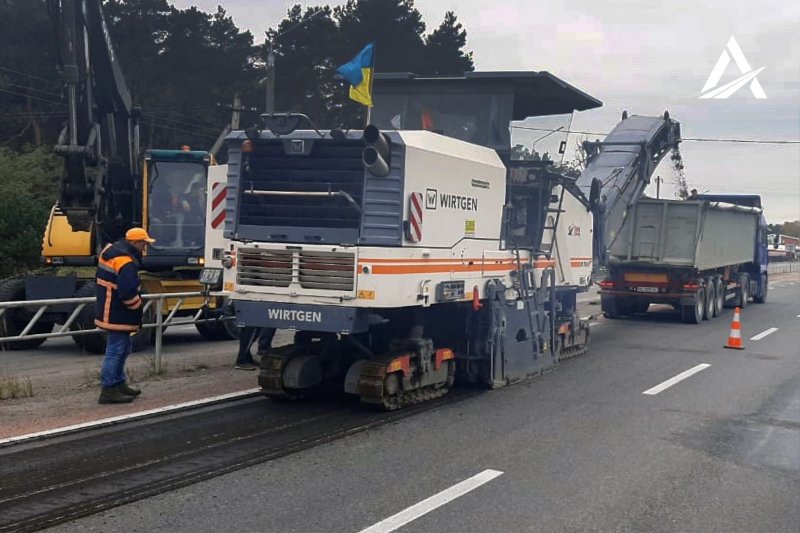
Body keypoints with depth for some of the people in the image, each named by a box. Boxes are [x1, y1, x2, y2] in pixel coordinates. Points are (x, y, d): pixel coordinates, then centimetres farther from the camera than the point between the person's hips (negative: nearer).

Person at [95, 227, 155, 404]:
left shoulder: (111, 251, 10)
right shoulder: (126, 262, -23)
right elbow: (128, 292, -27)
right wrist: (138, 306, -8)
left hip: (109, 312, 11)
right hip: (117, 315, -11)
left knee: (122, 349, 20)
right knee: (116, 350, -6)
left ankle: (118, 383, 29)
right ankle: (108, 390, -3)